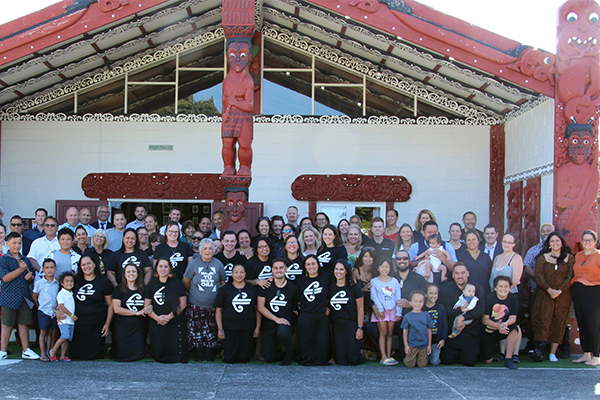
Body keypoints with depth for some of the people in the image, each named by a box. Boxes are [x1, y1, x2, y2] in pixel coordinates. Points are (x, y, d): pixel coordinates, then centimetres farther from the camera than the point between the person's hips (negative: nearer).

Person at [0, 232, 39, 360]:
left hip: (24, 296, 4)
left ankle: (26, 350, 12)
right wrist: (20, 269, -20)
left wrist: (30, 277, 0)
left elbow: (32, 278, 23)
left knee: (24, 323, 7)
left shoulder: (25, 260, 14)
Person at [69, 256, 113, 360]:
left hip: (96, 326, -3)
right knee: (75, 354, 4)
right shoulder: (76, 281, 7)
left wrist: (107, 324, -5)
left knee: (94, 355, -4)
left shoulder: (103, 281, 0)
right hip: (78, 324, 3)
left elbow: (110, 304, 2)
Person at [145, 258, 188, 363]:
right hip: (156, 324, 2)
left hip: (176, 324, -2)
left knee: (177, 356, -5)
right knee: (159, 355, 1)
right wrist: (157, 318, -10)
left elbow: (183, 303, -2)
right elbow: (146, 306, 6)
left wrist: (170, 316, -13)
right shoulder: (152, 285, 9)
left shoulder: (177, 283, 3)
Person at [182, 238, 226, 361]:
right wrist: (193, 293, 10)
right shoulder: (194, 264, 0)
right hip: (196, 305, -1)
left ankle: (209, 352, 18)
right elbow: (185, 282, 8)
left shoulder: (218, 264, 5)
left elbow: (223, 282, 14)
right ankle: (199, 352, 16)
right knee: (197, 329, 1)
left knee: (211, 329, 4)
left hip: (213, 305, 1)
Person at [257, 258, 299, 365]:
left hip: (285, 320, -2)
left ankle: (289, 352, -5)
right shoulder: (265, 285, 1)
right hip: (269, 322, 2)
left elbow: (298, 305, 11)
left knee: (282, 333, -38)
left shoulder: (293, 288, 1)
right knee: (269, 358, 0)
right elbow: (260, 307, -4)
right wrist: (276, 319, -13)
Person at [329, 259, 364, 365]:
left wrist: (360, 328, -7)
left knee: (352, 358, -4)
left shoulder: (354, 288, -3)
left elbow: (360, 309, -3)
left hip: (351, 324, -3)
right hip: (336, 325, 3)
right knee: (340, 359, -1)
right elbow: (328, 307, 13)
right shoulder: (330, 288, 7)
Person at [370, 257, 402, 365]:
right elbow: (374, 296, -4)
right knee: (383, 333, -7)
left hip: (392, 310, 2)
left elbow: (398, 297, 8)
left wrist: (398, 312, 2)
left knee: (390, 333, 4)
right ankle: (384, 357, -7)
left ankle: (389, 356, 7)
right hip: (381, 311, -2)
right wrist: (380, 309, -13)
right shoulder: (374, 281, 4)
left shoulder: (394, 281, 10)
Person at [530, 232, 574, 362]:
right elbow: (539, 276, -2)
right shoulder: (542, 258, 7)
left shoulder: (569, 258, 7)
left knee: (558, 323, 0)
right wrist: (549, 290, -15)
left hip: (563, 296, 1)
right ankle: (540, 350, -18)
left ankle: (553, 353, 2)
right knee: (543, 321, -11)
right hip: (544, 295, -1)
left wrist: (560, 290, -13)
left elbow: (570, 277, 0)